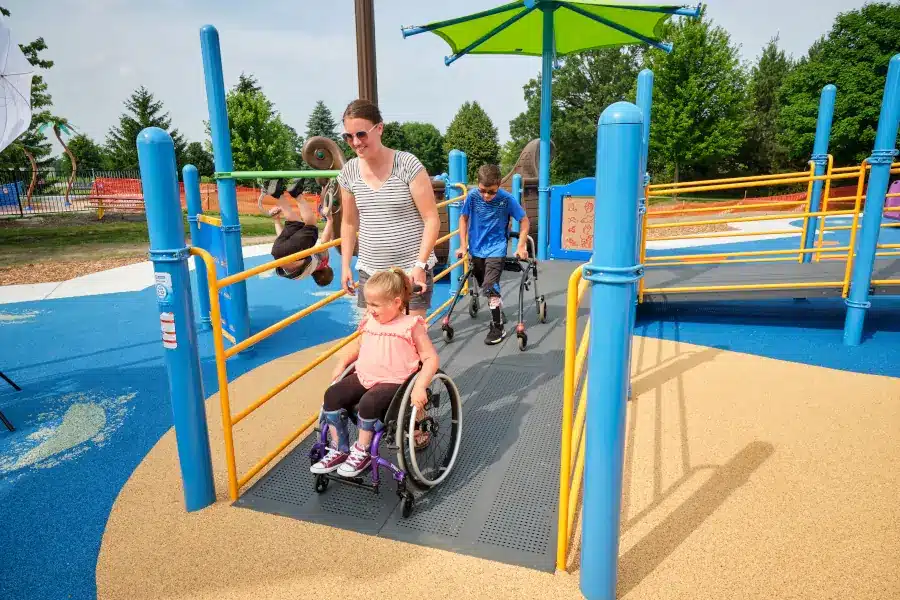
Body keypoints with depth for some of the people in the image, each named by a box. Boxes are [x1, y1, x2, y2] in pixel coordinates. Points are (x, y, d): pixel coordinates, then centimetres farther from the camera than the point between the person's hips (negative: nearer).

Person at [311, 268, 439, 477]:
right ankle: (339, 450, 0)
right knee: (332, 395, -14)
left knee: (368, 403, -32)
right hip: (364, 377, 6)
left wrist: (419, 387, -24)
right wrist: (341, 364, 13)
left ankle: (362, 452, -8)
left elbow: (431, 358, -11)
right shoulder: (370, 322, 9)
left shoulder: (411, 326, -9)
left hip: (393, 382, -6)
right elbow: (358, 344, 28)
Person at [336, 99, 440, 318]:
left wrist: (420, 264, -18)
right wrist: (345, 265, 11)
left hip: (411, 269, -4)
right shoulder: (348, 173, 2)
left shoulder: (407, 165, -12)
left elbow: (432, 219, -11)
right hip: (369, 271, 5)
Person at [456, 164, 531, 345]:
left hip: (496, 249, -4)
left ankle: (498, 328, -2)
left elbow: (524, 221, -7)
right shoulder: (473, 196, -13)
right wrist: (463, 245, 0)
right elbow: (463, 218, 2)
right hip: (476, 249, 4)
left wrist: (521, 246, -11)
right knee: (484, 287, 17)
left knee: (490, 287, -16)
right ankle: (499, 312, 43)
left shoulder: (507, 199, -18)